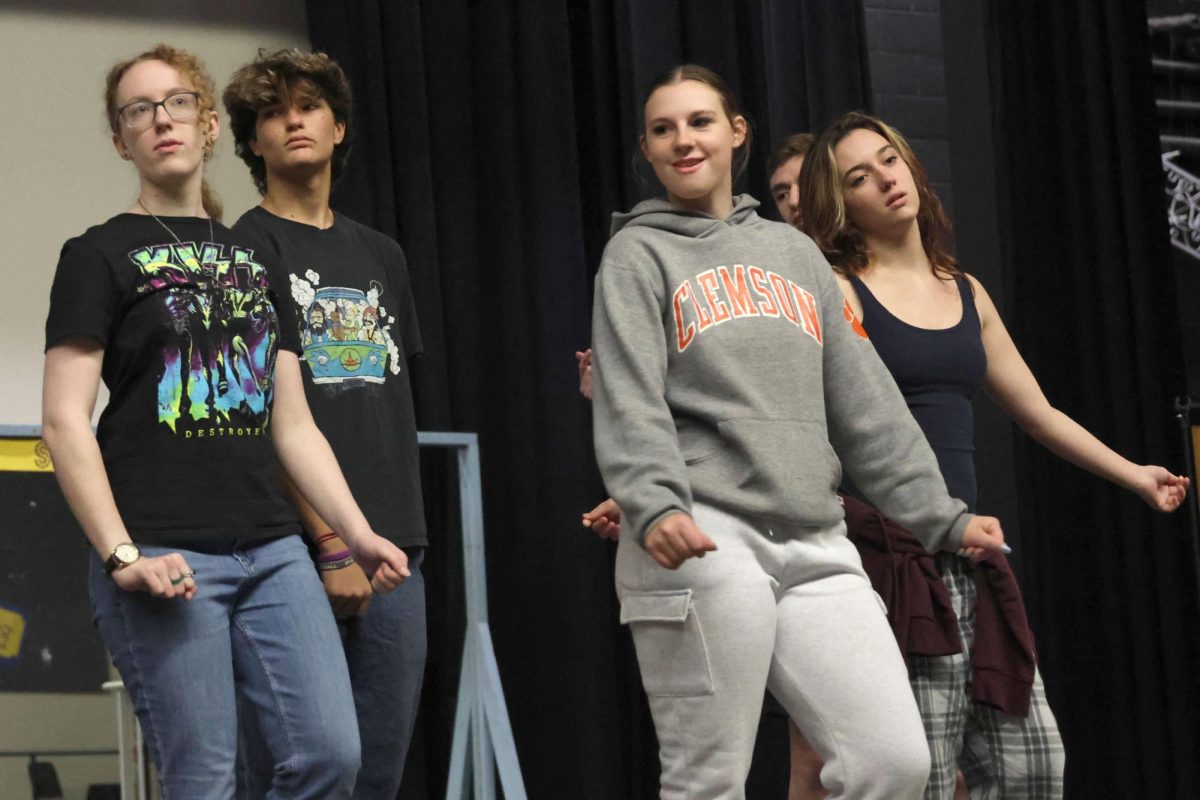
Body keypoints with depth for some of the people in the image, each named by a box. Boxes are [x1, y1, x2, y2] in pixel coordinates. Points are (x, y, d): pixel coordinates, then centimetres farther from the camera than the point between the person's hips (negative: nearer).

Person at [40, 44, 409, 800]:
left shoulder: (254, 257, 20)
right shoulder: (101, 254, 3)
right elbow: (65, 422, -6)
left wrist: (358, 533, 8)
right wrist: (120, 555, -16)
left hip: (273, 551, 5)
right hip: (168, 562, -5)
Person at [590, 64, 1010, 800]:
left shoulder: (795, 253, 22)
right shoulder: (639, 255, 7)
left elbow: (866, 402, 20)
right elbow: (630, 402, -8)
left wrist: (941, 516, 13)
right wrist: (654, 507, -25)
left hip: (818, 551, 5)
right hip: (701, 546, -5)